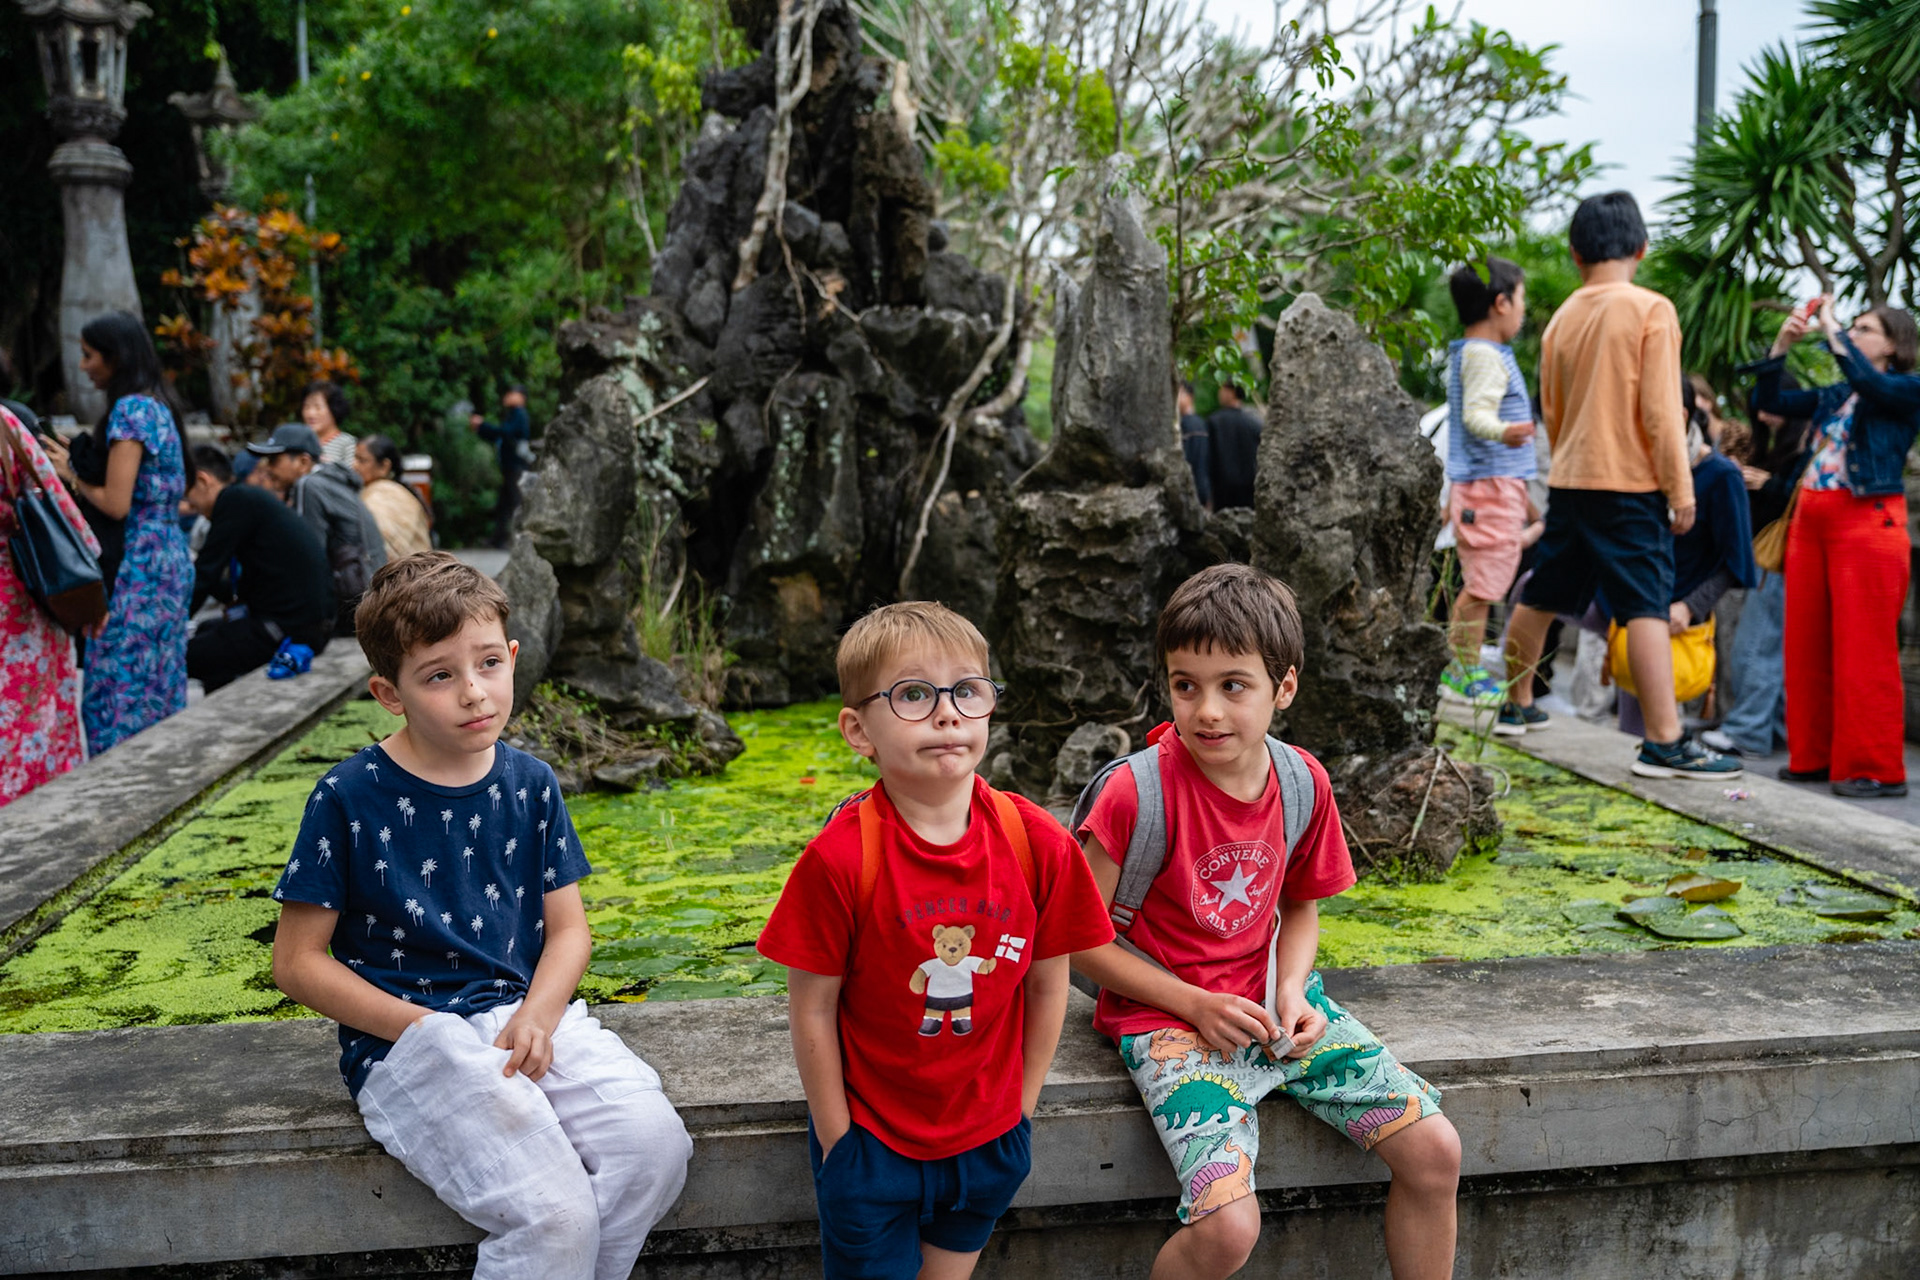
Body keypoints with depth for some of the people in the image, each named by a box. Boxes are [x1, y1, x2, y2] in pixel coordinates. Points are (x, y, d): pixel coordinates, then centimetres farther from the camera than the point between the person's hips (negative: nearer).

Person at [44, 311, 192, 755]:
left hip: (137, 564, -10)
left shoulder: (129, 409, -13)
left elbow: (116, 503, -18)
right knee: (158, 679, 13)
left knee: (123, 684, -5)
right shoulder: (156, 405, 14)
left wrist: (71, 474, -2)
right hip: (169, 555, 10)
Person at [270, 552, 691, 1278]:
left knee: (655, 1147, -20)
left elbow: (568, 928, 9)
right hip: (407, 1045, -4)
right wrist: (424, 1029, -12)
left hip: (525, 1016, 4)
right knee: (553, 1217, -26)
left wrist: (536, 1015, -12)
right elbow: (298, 960, -3)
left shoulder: (530, 784, 5)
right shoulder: (348, 799, -7)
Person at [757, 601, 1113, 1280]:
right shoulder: (841, 858, -21)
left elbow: (1048, 986, -1)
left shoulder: (1039, 843, -13)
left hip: (989, 1142, 3)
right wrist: (838, 1141, -7)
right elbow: (813, 1010, -12)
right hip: (871, 1141, -3)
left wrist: (1019, 1110, 2)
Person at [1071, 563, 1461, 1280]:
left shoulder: (1303, 783, -2)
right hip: (1168, 1018, -5)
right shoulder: (1139, 792, -19)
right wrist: (1195, 1005, -14)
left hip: (1271, 1005, 6)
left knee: (1435, 1151, -3)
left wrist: (1291, 992, -5)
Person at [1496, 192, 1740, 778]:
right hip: (1630, 483, -6)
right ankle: (1664, 743, -13)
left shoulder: (1563, 318, 8)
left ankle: (1516, 705, 31)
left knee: (1540, 597, 17)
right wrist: (1681, 490, -8)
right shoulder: (1650, 310, -8)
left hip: (1569, 481, 6)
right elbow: (1661, 411, -13)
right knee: (1648, 608, -9)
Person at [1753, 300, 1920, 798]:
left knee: (1864, 650, -7)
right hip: (1810, 519, 7)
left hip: (1867, 521, -7)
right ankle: (1814, 757, 14)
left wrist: (1831, 329, -11)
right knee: (1807, 645, 7)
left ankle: (1876, 769, -1)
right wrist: (1783, 342, 7)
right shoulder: (1832, 396, 18)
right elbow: (1767, 400, 17)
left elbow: (1866, 379, -20)